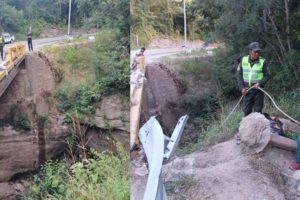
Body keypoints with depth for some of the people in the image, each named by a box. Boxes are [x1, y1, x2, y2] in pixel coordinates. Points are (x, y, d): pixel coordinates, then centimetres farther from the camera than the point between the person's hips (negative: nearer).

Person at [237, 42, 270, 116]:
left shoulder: (263, 62, -4)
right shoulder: (243, 60, 2)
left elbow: (267, 76, -2)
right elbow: (239, 74, 5)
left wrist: (260, 84, -19)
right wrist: (242, 87, -5)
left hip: (258, 89, -2)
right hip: (246, 90, 2)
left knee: (258, 110, 5)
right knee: (246, 110, 7)